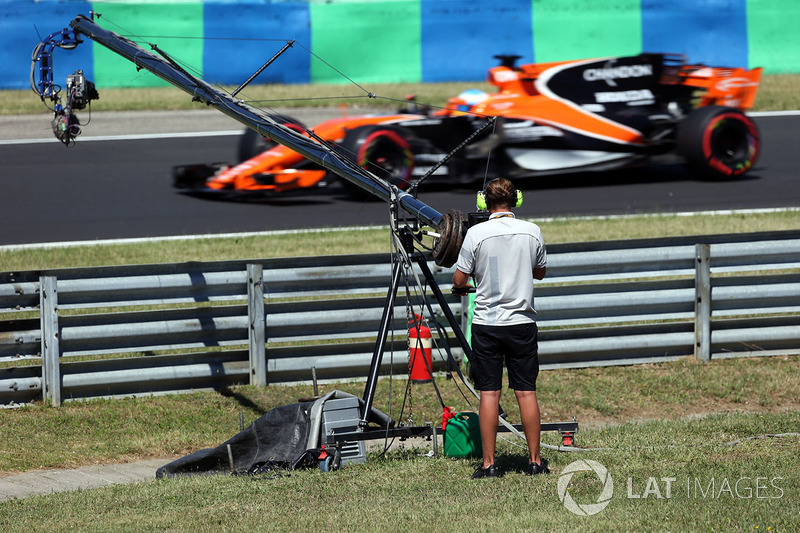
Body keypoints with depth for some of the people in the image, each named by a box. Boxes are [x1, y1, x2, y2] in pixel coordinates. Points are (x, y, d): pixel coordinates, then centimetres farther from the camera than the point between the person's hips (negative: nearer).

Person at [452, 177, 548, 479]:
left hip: (486, 323, -2)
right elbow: (540, 272, 15)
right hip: (523, 322, 2)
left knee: (489, 393, 1)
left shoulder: (476, 234, -9)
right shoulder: (532, 232, -1)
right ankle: (535, 461, 9)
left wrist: (460, 285, 19)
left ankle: (488, 464, 1)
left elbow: (459, 280, -3)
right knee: (526, 392, 6)